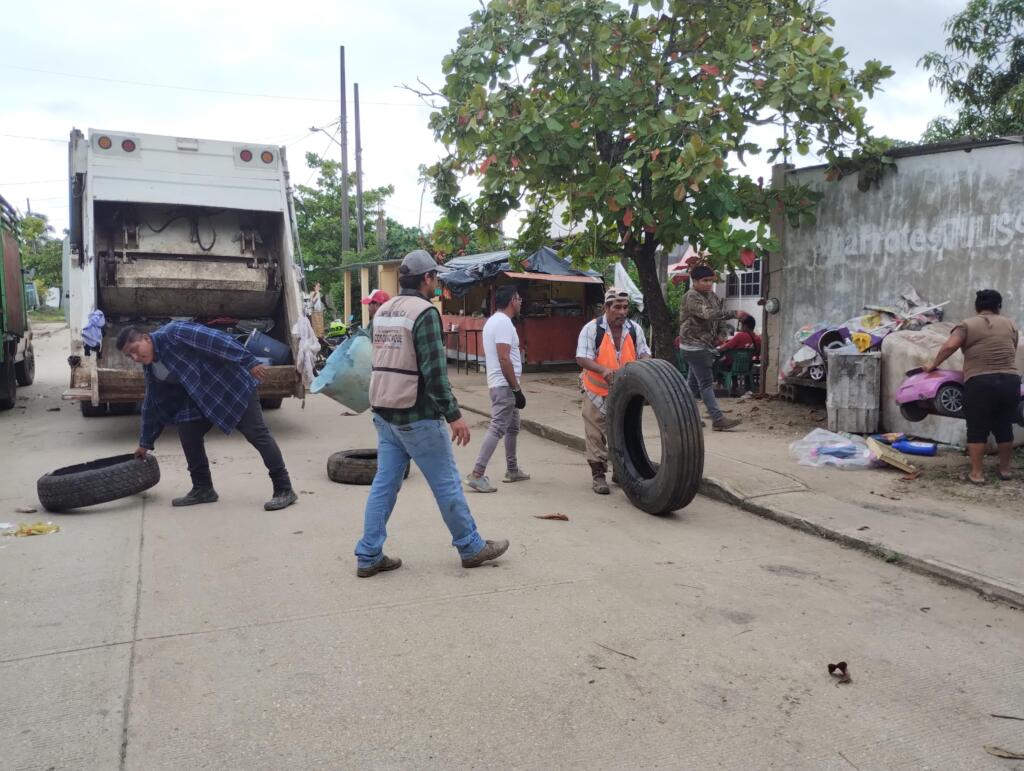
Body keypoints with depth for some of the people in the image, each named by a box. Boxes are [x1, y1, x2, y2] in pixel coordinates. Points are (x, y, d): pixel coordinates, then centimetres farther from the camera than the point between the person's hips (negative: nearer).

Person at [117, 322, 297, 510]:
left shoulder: (172, 333, -21)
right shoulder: (151, 369, 6)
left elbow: (215, 340, -26)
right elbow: (152, 406, 17)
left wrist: (249, 362, -30)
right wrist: (145, 443, 22)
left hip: (234, 383, -8)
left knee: (256, 433, -12)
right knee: (187, 430, -2)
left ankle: (284, 490, -10)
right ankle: (203, 489, 11)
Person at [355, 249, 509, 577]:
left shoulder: (382, 312, 11)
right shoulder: (425, 312, -15)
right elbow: (435, 371, -20)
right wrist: (454, 415, -16)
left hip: (384, 412, 8)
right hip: (416, 416, -8)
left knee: (384, 483, 10)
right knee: (446, 482, 4)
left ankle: (369, 556, 12)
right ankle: (471, 548, 17)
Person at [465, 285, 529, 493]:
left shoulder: (493, 321, 15)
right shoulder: (504, 322, -16)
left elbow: (487, 353, 20)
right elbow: (504, 359, -23)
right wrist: (517, 389, -20)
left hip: (500, 384, 11)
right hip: (505, 385, -11)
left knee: (512, 427, 19)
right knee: (497, 429, -11)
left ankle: (512, 470, 28)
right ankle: (477, 474, -13)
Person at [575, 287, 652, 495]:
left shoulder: (634, 329, 2)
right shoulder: (592, 328, -12)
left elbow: (644, 353, 7)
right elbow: (582, 358, -18)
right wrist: (603, 370, -34)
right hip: (597, 392, -4)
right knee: (596, 435, 0)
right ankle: (598, 475, 9)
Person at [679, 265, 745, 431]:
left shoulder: (712, 296, 12)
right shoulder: (691, 298, -16)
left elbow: (718, 314, 26)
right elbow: (709, 314, -30)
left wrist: (718, 335, 12)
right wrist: (734, 314, -34)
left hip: (706, 345, 9)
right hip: (694, 345, -9)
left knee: (694, 381, 14)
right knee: (706, 382, -12)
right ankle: (718, 419, -16)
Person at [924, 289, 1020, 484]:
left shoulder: (968, 325, 3)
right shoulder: (1011, 325, 15)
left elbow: (949, 346, -11)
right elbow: (1012, 353, 20)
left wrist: (934, 365, 0)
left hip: (979, 383, -4)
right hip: (1011, 382, 4)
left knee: (977, 429, 4)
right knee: (1004, 427, 16)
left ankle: (977, 473, 5)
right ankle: (1005, 469, 26)